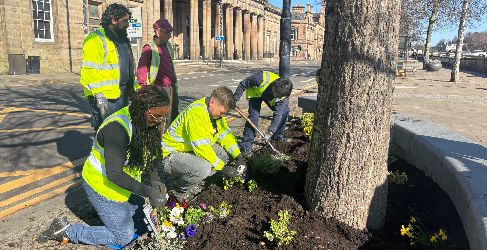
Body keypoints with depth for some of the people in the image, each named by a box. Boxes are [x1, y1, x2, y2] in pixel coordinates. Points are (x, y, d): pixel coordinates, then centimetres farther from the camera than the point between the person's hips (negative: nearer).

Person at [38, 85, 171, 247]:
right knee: (124, 237, 2)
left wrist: (155, 180, -11)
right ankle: (65, 231, 11)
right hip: (102, 184, -8)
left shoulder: (146, 121, -6)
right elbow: (115, 174, -33)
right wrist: (148, 192, -32)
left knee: (143, 227, 16)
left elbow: (148, 156, 6)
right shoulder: (117, 128, -33)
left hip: (125, 185, 9)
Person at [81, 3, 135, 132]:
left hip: (123, 96, 9)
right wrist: (98, 95, -23)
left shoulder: (123, 40, 18)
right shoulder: (96, 39, -11)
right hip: (105, 99, -8)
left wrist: (133, 89, 21)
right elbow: (89, 72, -18)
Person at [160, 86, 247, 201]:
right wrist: (222, 167, -24)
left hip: (190, 152, 9)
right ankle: (177, 188, -7)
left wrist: (238, 156, -7)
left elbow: (226, 135, 8)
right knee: (203, 167, -36)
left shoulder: (215, 112, 2)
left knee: (226, 152, -1)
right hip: (171, 156, -9)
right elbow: (202, 148, -31)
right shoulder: (197, 113, -28)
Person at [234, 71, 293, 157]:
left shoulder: (282, 93, -30)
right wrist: (235, 98, -19)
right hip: (255, 92, -4)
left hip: (269, 96, 4)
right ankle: (246, 147, -16)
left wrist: (271, 131, -32)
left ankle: (278, 136, 13)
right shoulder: (262, 79, -43)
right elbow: (243, 84, -26)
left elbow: (278, 114, -26)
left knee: (285, 110, -7)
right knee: (254, 115, -23)